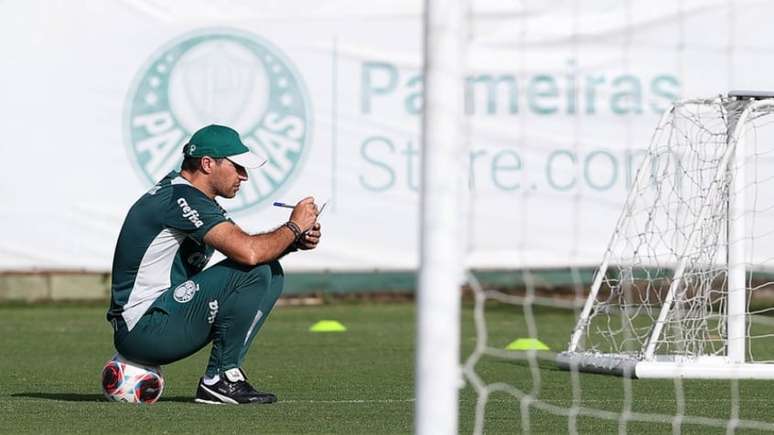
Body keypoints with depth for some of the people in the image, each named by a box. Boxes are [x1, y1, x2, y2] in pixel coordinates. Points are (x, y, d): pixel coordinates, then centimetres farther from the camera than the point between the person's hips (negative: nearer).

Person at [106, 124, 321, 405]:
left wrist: (296, 241, 1)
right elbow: (248, 252, -28)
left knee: (271, 273, 10)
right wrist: (293, 227, -11)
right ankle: (220, 379, -13)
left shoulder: (178, 191, 15)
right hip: (144, 331, -10)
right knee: (255, 273, -21)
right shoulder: (182, 199, -17)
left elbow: (242, 246, 18)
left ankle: (224, 374, 5)